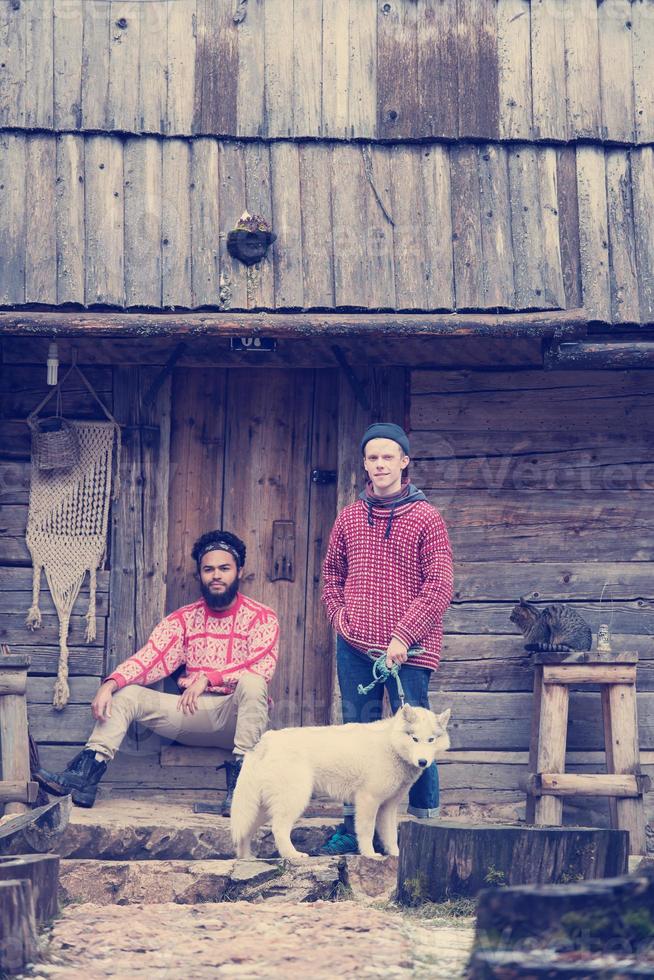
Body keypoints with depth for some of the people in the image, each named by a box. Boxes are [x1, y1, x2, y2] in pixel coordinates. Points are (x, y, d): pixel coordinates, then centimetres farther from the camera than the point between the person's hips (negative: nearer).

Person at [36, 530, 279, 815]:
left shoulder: (261, 618, 0)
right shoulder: (184, 619, 11)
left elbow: (262, 668, -17)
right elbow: (149, 659, -1)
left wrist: (208, 677, -27)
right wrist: (111, 683, -20)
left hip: (237, 714, -4)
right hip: (194, 713, 4)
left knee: (251, 682, -36)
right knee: (126, 694, -13)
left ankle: (239, 780, -36)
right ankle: (84, 775, -27)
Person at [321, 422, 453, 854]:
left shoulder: (426, 518, -3)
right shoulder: (349, 518, 11)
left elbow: (440, 587, -8)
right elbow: (331, 574, 22)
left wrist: (403, 638, -14)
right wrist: (340, 618, 4)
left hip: (407, 651, -4)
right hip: (355, 647, 4)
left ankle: (427, 824, 5)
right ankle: (354, 825, 15)